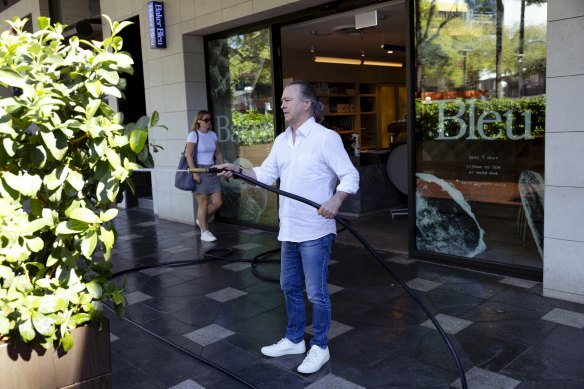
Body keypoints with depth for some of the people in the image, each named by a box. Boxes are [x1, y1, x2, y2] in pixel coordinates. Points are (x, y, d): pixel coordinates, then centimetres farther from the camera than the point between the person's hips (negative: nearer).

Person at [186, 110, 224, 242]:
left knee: (217, 202, 3)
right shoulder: (194, 135, -8)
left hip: (212, 171, 6)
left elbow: (218, 154, 16)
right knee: (203, 204, 0)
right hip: (199, 171, -6)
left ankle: (202, 220, 28)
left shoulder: (212, 134, 10)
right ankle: (204, 232, 13)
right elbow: (188, 155, -13)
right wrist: (194, 172, -19)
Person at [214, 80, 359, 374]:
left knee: (316, 292, 4)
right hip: (289, 230, 8)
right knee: (290, 287, 18)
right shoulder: (282, 140, 10)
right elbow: (266, 174, 8)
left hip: (315, 231, -8)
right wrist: (238, 170, -6)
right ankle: (294, 340, 36)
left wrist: (336, 201, -31)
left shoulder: (326, 137, -13)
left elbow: (350, 176, -14)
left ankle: (320, 348, 22)